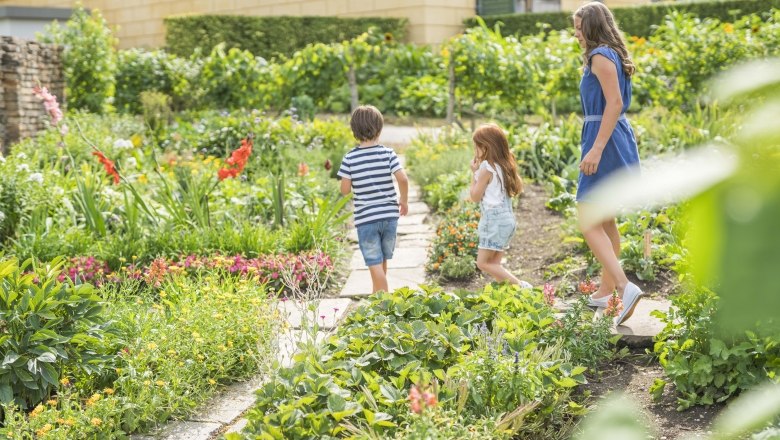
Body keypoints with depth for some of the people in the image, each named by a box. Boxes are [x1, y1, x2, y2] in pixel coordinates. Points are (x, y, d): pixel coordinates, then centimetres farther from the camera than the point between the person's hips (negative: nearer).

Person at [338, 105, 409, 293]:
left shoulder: (350, 158, -6)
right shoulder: (388, 154, -5)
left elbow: (345, 190, -5)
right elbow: (403, 179, -13)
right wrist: (404, 200, 4)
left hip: (365, 218, -2)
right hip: (389, 215, 2)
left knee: (375, 265, -1)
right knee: (383, 261, 19)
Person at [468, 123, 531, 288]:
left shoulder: (486, 168, -13)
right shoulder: (504, 166, 10)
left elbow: (475, 196, -10)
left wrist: (475, 173, 1)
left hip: (494, 219, -9)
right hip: (507, 218, 9)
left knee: (483, 263, -7)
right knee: (494, 264, 11)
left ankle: (521, 286, -14)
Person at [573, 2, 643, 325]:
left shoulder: (601, 56, -13)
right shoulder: (612, 56, 17)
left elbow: (614, 103, -22)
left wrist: (596, 148, -26)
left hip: (606, 142, -10)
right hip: (616, 140, 10)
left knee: (588, 223, -11)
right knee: (605, 220, 17)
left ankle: (625, 286, -21)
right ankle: (606, 290, 25)